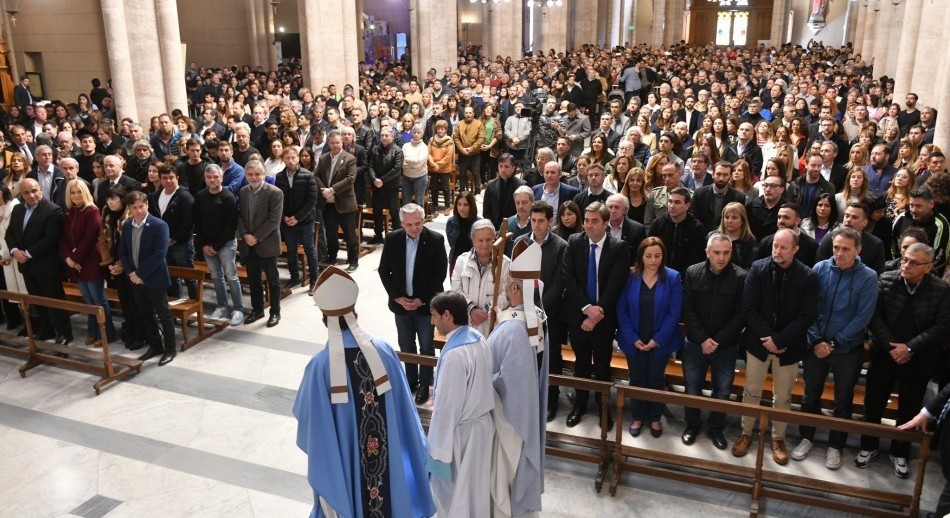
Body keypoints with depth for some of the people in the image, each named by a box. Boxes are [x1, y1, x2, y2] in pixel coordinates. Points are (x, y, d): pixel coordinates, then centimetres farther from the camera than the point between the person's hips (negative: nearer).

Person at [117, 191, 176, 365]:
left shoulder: (159, 226, -14)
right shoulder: (127, 226, 7)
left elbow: (159, 254, -21)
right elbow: (122, 252, 9)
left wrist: (141, 274, -19)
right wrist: (131, 273, -6)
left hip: (154, 278, -6)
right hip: (136, 279, 6)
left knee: (164, 314, 3)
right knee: (145, 315, 15)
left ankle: (170, 349, 14)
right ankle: (155, 346, 28)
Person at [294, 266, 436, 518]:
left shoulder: (320, 365, -24)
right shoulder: (383, 350, -16)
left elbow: (305, 413, -9)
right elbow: (402, 405, -6)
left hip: (342, 456, -2)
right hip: (384, 452, 2)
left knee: (348, 497, 22)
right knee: (386, 489, 25)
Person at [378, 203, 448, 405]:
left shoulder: (436, 240, -13)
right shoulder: (392, 239, -6)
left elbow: (440, 274, -11)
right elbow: (384, 271, 0)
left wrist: (422, 299, -14)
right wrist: (397, 298, -9)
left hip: (425, 304, -2)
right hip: (400, 303, 3)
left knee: (426, 347, 10)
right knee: (406, 347, 16)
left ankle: (424, 384, 27)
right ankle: (410, 380, 34)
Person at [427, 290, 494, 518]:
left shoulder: (454, 354, -30)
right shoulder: (479, 339, -3)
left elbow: (447, 407, -25)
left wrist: (439, 449, -15)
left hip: (461, 431, -8)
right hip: (482, 422, 8)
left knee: (455, 489, 14)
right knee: (475, 482, 25)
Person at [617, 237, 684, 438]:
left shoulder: (672, 278, -9)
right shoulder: (630, 276, -7)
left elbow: (674, 313, -11)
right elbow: (621, 310, -6)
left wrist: (658, 339, -14)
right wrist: (633, 338, -12)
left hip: (660, 342, 0)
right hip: (634, 341, 1)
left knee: (656, 379, 14)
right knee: (637, 379, 12)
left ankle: (654, 418, 31)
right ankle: (638, 417, 29)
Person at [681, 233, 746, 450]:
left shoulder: (741, 277, -11)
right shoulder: (692, 273, -5)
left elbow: (740, 315, -10)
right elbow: (687, 310, -5)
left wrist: (717, 341, -15)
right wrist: (702, 339, -14)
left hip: (726, 347, -1)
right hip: (695, 344, 1)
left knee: (723, 391, 11)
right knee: (692, 389, 12)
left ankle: (716, 428, 31)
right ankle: (692, 425, 32)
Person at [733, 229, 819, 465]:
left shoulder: (808, 276, -9)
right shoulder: (758, 269, -7)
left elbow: (807, 316, -11)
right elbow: (748, 308, -9)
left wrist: (779, 340, -18)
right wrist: (768, 337, -17)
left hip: (789, 347, 0)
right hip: (758, 342, 1)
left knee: (783, 397, 12)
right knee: (751, 392, 11)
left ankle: (778, 438, 30)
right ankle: (746, 434, 28)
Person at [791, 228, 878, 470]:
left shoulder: (868, 277, -11)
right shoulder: (820, 268, -6)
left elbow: (862, 317, -13)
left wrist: (835, 343, -15)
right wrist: (816, 340, -12)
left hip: (848, 349, -1)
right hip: (816, 345, 2)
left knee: (843, 400, 12)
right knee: (811, 394, 13)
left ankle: (835, 446, 27)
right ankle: (806, 438, 30)